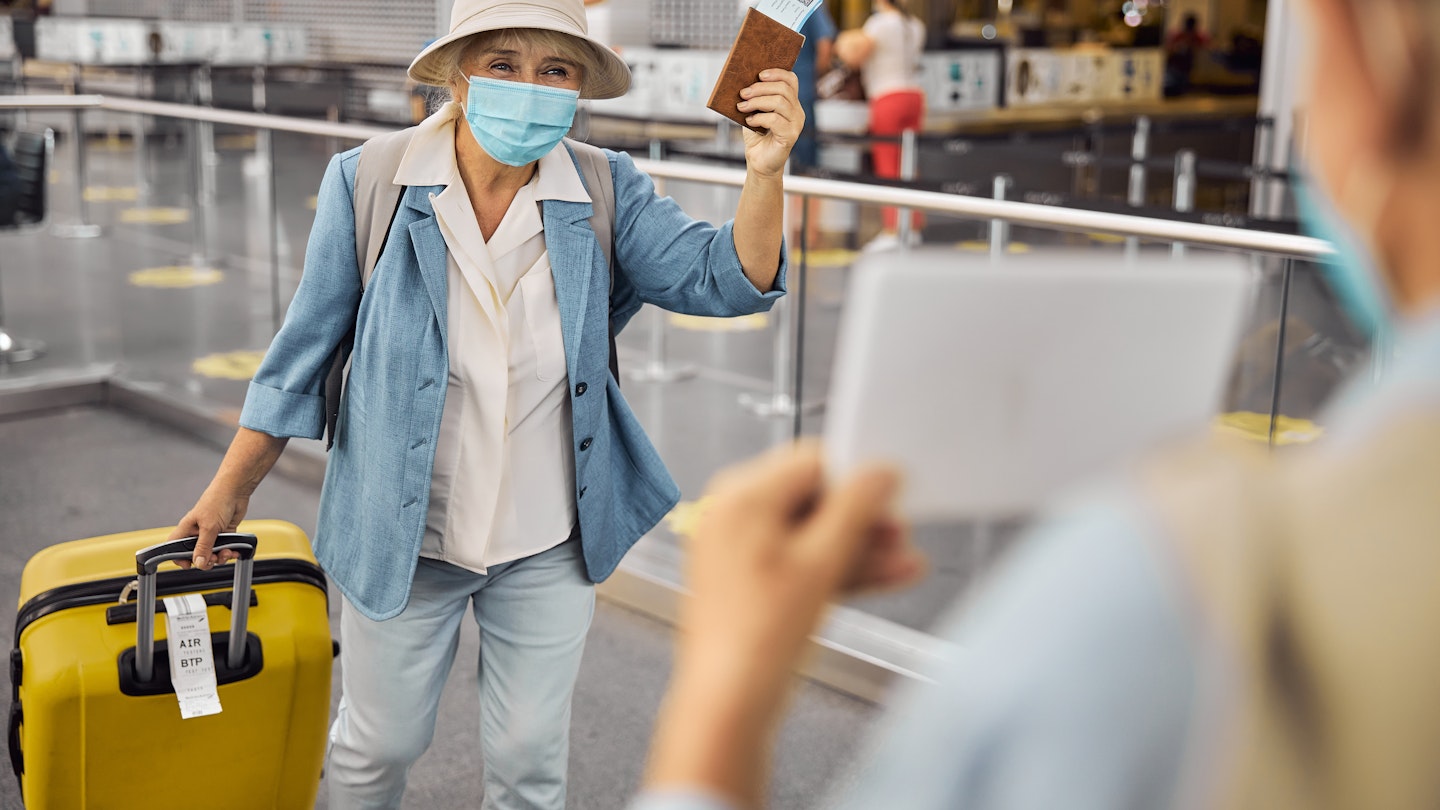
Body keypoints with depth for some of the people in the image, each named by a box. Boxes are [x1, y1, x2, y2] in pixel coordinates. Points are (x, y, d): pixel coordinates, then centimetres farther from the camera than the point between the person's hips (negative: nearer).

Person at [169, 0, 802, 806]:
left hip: (548, 545, 1)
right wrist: (230, 491, -1)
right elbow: (307, 347, -6)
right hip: (403, 535, -1)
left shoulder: (605, 194, -10)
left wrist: (764, 173, -37)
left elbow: (725, 279, -19)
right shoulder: (369, 185, -14)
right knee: (380, 743, 18)